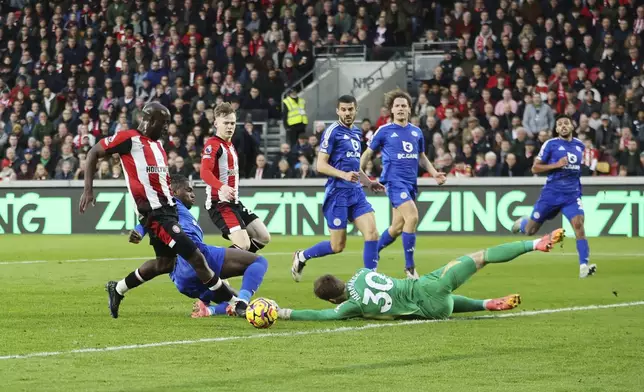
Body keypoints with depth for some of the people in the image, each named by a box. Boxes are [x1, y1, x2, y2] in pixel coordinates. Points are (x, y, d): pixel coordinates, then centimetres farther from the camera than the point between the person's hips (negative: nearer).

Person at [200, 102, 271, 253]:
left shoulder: (229, 145, 16)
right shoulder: (213, 144, -13)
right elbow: (205, 172, -29)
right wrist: (222, 187, -44)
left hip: (234, 202, 10)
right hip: (220, 203, -10)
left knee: (263, 237, 11)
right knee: (243, 246, -21)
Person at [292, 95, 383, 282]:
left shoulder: (356, 133, 15)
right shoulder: (333, 132, -9)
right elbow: (321, 165, -13)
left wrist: (369, 182, 23)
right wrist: (344, 175, -26)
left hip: (356, 192, 7)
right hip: (338, 192, -7)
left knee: (372, 233, -9)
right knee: (338, 246, -2)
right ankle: (302, 256, 22)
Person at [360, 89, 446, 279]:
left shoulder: (416, 132, 12)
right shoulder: (384, 131, -2)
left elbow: (421, 156, 23)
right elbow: (368, 153, 8)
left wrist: (434, 173, 9)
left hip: (411, 183, 6)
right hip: (394, 180, -6)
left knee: (397, 226, 8)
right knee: (412, 217, -22)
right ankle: (409, 267, -16)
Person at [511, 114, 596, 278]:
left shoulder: (580, 145, 9)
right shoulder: (550, 144, -5)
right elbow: (535, 168, -4)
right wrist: (556, 165, -17)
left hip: (572, 194, 2)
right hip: (551, 193, -2)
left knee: (579, 225, -22)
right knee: (530, 230, 8)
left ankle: (584, 266, -24)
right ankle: (522, 223, 47)